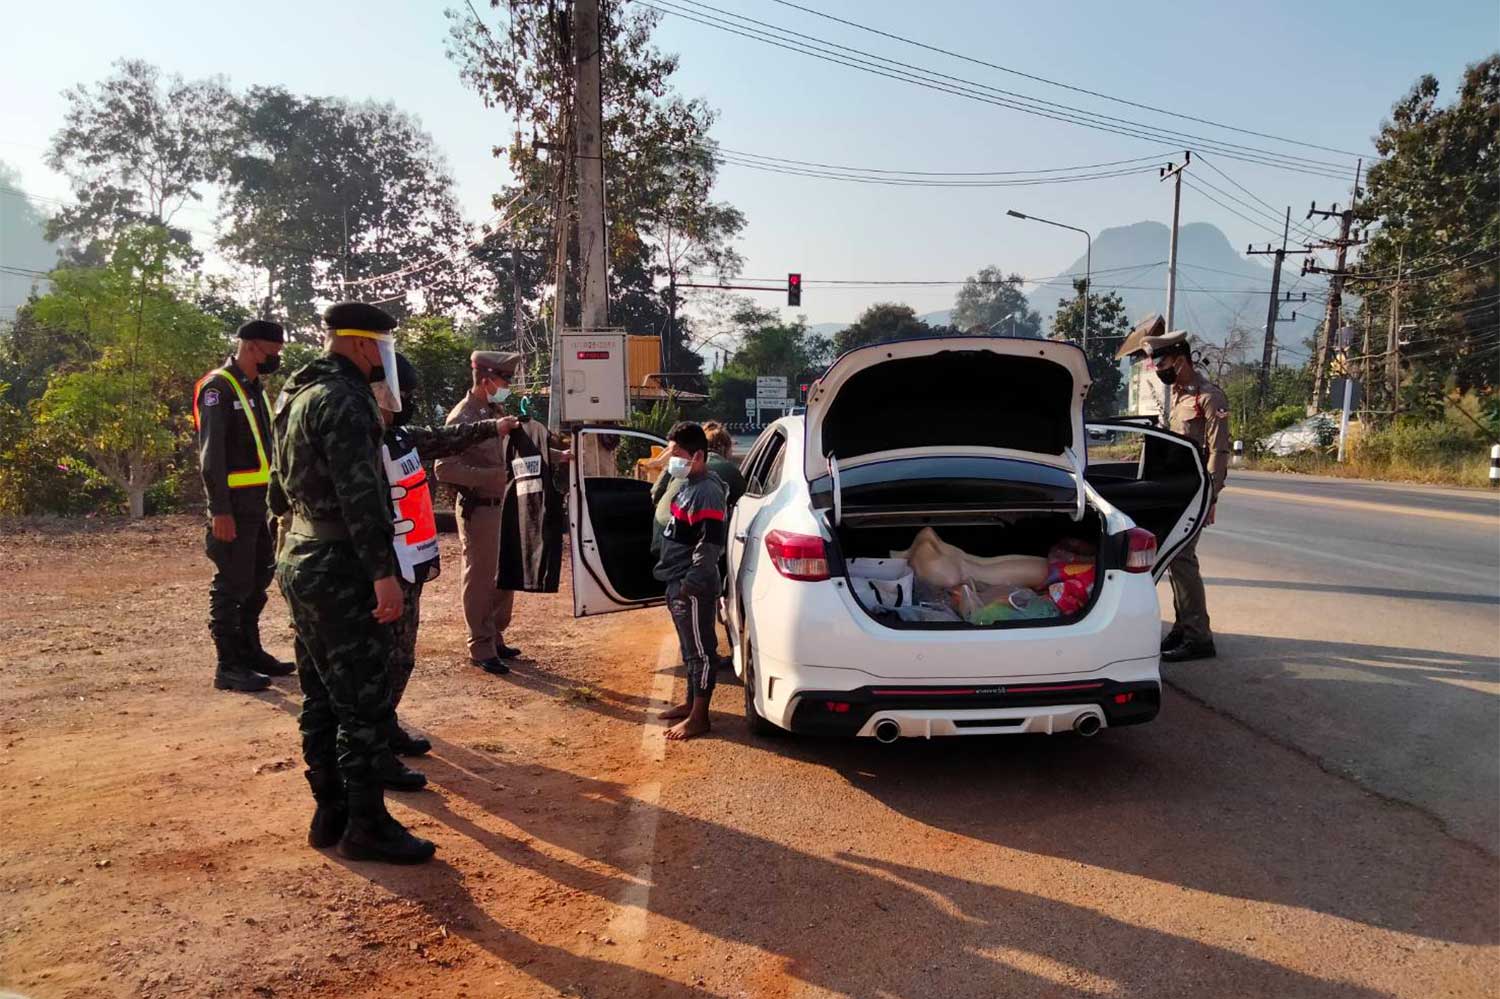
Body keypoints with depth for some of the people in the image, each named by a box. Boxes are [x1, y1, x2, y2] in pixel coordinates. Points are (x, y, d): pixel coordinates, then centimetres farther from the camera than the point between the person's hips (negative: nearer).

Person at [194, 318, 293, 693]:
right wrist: (220, 510, -21)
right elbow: (212, 455, -17)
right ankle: (228, 666, 2)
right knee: (232, 584, -4)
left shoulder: (255, 389, 16)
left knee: (258, 579, 15)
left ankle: (250, 651, 26)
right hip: (234, 504, -9)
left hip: (259, 503, 9)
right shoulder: (218, 388, -11)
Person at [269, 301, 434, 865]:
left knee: (322, 698, 15)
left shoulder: (301, 395, 16)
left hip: (300, 561, 10)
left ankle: (329, 811, 24)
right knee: (364, 704, -3)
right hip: (341, 570, -10)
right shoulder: (344, 399, -16)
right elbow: (359, 495, -23)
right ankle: (365, 825, 5)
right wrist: (383, 573, -24)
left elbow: (281, 493, 22)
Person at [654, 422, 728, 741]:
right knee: (689, 649, 19)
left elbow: (711, 545, -24)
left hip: (693, 588, -10)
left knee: (700, 651, 0)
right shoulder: (689, 485, 12)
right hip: (678, 584, 10)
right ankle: (691, 703, 32)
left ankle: (699, 717, 8)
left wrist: (690, 585, -23)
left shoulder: (707, 492, -20)